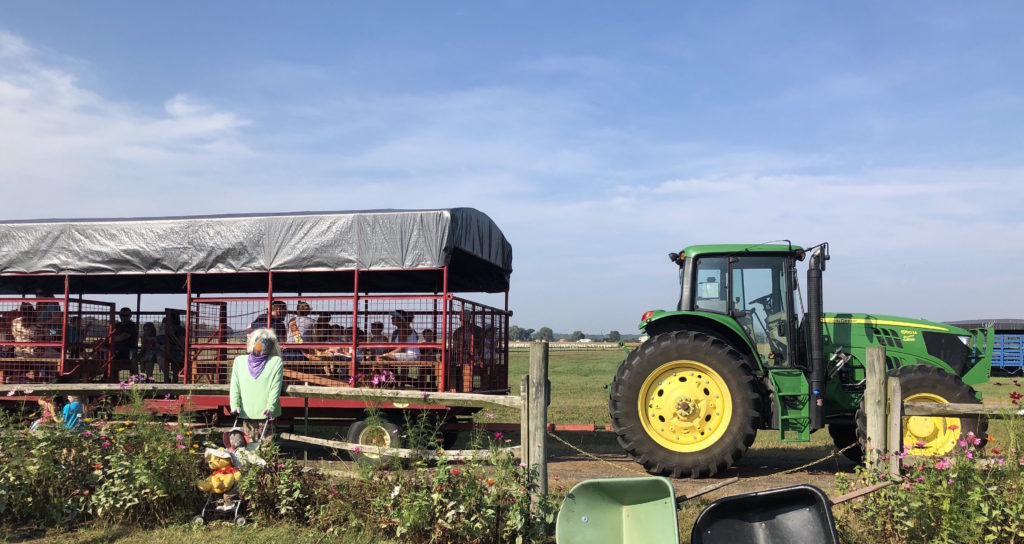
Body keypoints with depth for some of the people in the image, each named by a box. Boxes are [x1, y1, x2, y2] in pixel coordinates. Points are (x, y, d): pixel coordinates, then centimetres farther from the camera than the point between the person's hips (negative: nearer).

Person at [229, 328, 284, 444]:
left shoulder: (276, 362, 5)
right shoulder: (239, 361, 13)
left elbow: (276, 388, -3)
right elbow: (235, 386, 7)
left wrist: (270, 407, -15)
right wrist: (235, 405, -5)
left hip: (265, 414, -2)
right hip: (246, 413, 2)